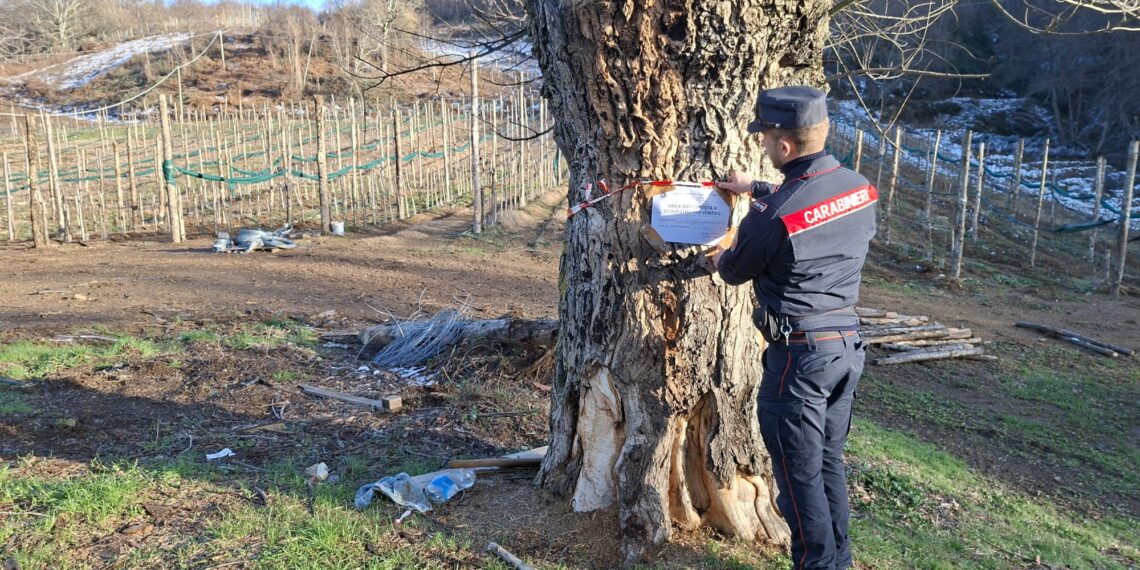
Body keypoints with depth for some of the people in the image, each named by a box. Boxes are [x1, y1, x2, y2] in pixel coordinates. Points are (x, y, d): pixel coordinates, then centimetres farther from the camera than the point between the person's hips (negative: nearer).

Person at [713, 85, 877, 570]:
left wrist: (718, 260, 19)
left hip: (799, 353, -8)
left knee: (799, 473, 6)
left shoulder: (773, 217, -23)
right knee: (829, 463, 20)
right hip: (847, 343, 8)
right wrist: (758, 190, 31)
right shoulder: (860, 188, 0)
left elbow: (736, 271, -3)